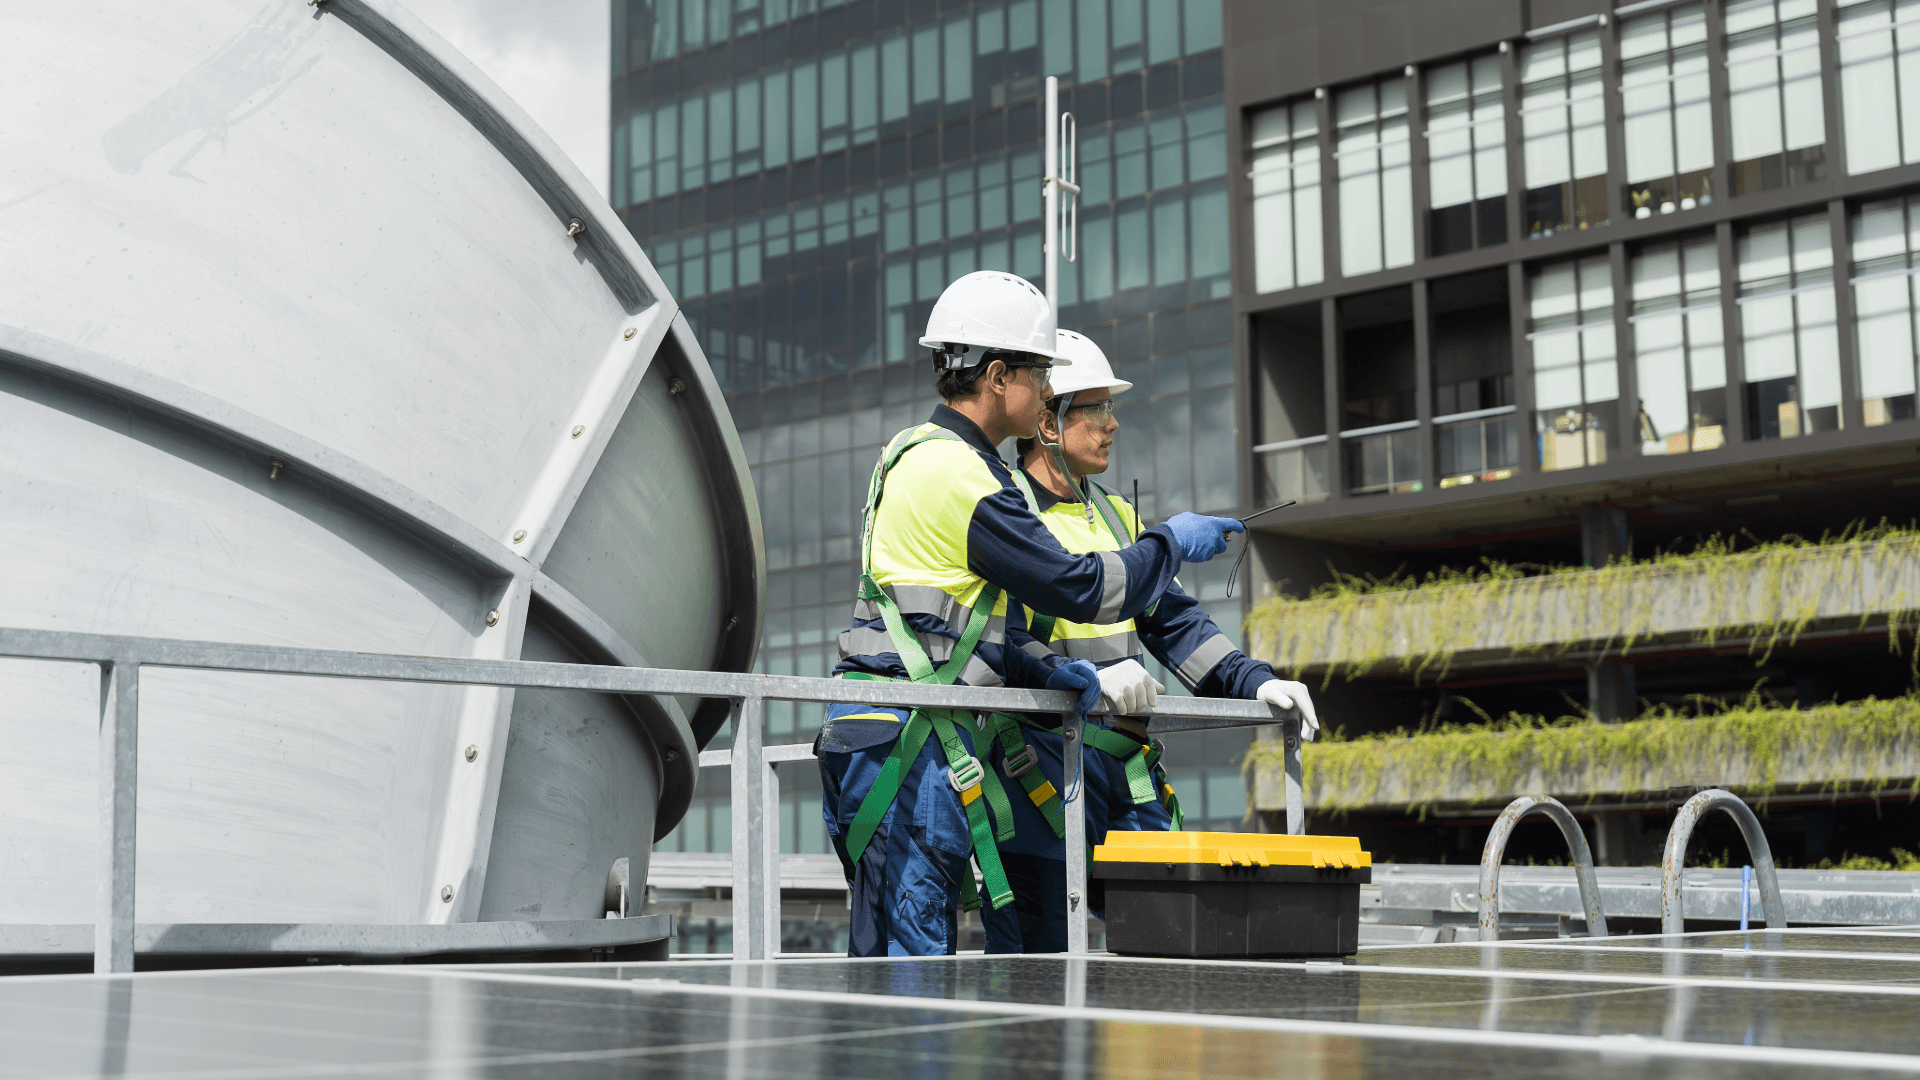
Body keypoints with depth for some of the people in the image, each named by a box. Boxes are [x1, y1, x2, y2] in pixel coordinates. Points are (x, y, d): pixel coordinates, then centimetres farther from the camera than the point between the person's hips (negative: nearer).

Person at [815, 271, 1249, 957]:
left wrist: (1046, 674, 14)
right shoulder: (961, 475, -13)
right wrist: (1172, 543, 4)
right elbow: (1078, 588, -12)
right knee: (913, 957, -9)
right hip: (910, 737, -10)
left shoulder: (914, 454, 19)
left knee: (888, 954, 12)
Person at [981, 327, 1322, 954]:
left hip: (1128, 759, 7)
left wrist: (1252, 682, 6)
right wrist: (1084, 678, -32)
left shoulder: (1117, 515, 20)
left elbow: (1173, 621, 20)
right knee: (1036, 959, -3)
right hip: (1042, 755, -7)